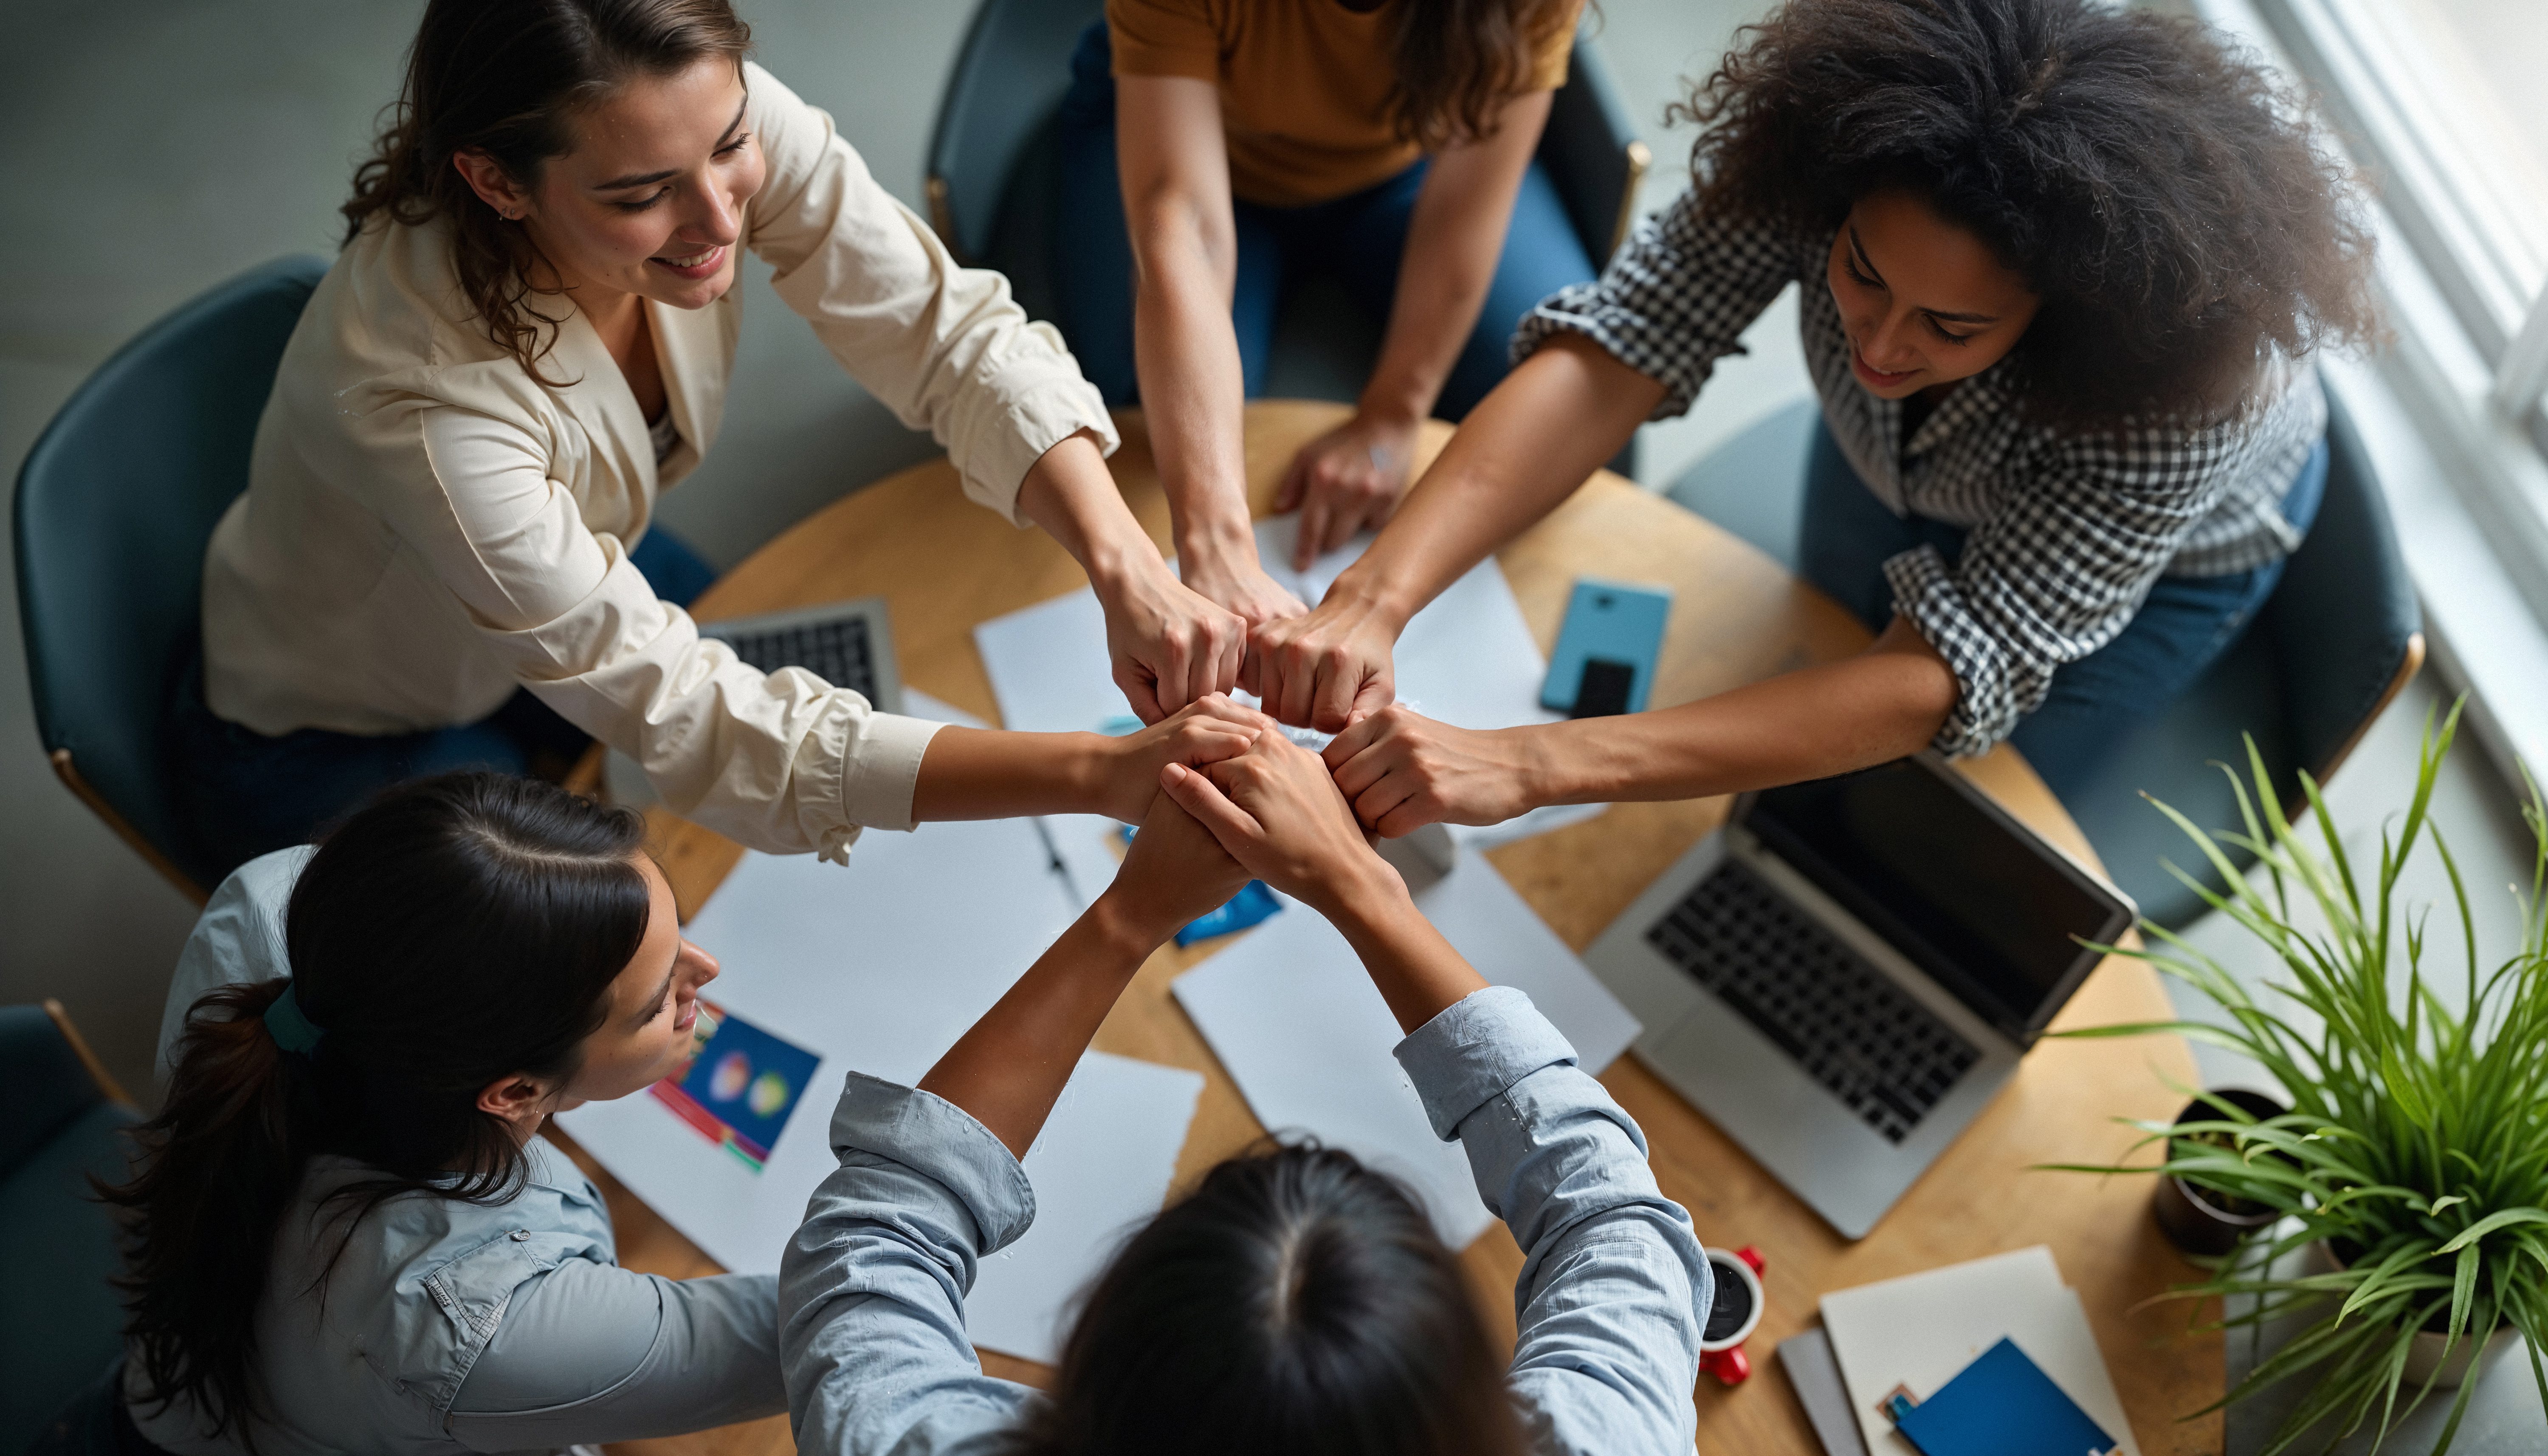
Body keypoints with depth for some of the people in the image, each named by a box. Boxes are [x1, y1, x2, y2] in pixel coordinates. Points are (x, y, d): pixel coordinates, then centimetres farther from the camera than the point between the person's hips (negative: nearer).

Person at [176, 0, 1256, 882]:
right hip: (343, 744, -5)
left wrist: (1123, 565, -43)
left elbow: (955, 335, -24)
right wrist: (1104, 775, -48)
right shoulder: (410, 390, -42)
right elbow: (697, 731, -40)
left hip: (580, 591, 5)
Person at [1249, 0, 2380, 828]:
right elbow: (1613, 353, -44)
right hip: (1893, 461, 3)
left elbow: (1950, 682, -50)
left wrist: (1526, 766, -62)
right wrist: (1372, 600, -62)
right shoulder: (1838, 137, -40)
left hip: (2171, 539, -2)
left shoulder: (2198, 377, -46)